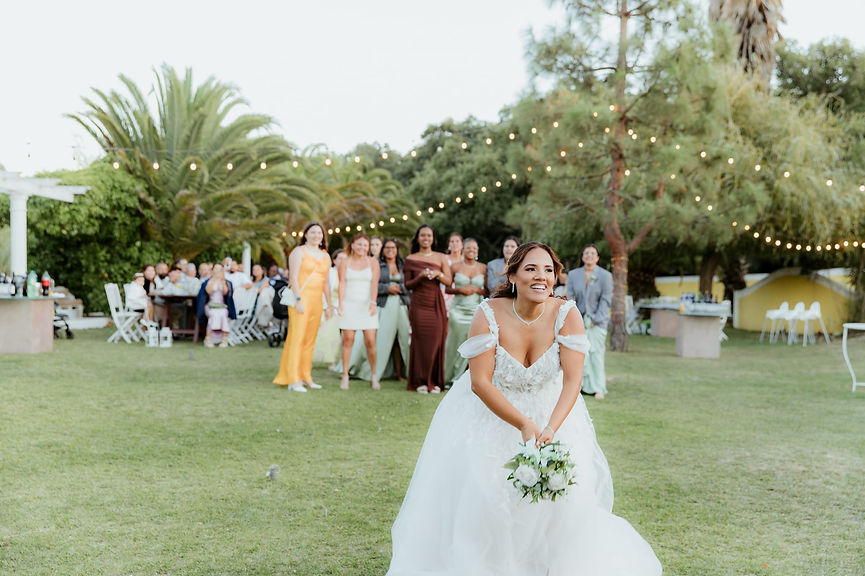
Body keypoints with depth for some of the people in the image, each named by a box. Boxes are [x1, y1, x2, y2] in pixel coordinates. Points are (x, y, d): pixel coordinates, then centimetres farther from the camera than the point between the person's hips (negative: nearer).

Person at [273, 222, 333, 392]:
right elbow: (293, 277, -8)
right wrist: (298, 300, -17)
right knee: (297, 338, -9)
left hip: (316, 300, 6)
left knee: (310, 340, 7)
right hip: (301, 298, -6)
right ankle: (293, 380, -9)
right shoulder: (299, 252, -1)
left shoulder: (325, 256, 17)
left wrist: (329, 304, 16)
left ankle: (306, 377, 14)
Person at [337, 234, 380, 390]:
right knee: (348, 339, -4)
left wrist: (373, 303, -19)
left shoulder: (373, 263, 6)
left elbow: (374, 284, -5)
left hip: (367, 305, 0)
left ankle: (373, 376, 7)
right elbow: (342, 284, 0)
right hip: (349, 305, 0)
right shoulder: (345, 263, 8)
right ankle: (345, 376, 3)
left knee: (370, 341, -5)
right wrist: (340, 304, -13)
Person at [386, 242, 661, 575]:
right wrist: (524, 425, -29)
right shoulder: (488, 314, -21)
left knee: (565, 489, -12)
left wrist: (550, 429, -36)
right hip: (490, 410, -1)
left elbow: (573, 380, -22)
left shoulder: (566, 315, -18)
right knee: (479, 488, -14)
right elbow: (480, 382, -22)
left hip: (551, 409, 1)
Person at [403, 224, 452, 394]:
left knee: (436, 341, -3)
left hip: (436, 304, 1)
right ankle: (420, 381, 4)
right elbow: (407, 284, 5)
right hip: (419, 305, -1)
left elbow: (449, 281, 4)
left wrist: (438, 274, -15)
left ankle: (434, 381, 6)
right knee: (420, 341, -4)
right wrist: (421, 277, -12)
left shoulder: (441, 258, 9)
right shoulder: (411, 259, 7)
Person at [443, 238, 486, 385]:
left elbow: (488, 291, 9)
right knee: (456, 343, 0)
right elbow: (447, 288, 8)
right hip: (458, 310, -1)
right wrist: (460, 290, -9)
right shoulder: (455, 267, 5)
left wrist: (476, 290, -9)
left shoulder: (482, 268, 8)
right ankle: (450, 377, 14)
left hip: (475, 310, 1)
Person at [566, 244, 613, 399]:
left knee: (596, 353, -8)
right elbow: (570, 298, 6)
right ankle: (583, 386, 2)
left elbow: (606, 300, -3)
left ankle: (599, 388, -5)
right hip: (579, 320, 2)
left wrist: (595, 320, -9)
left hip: (597, 321, -2)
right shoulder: (574, 275, 7)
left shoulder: (605, 276, -1)